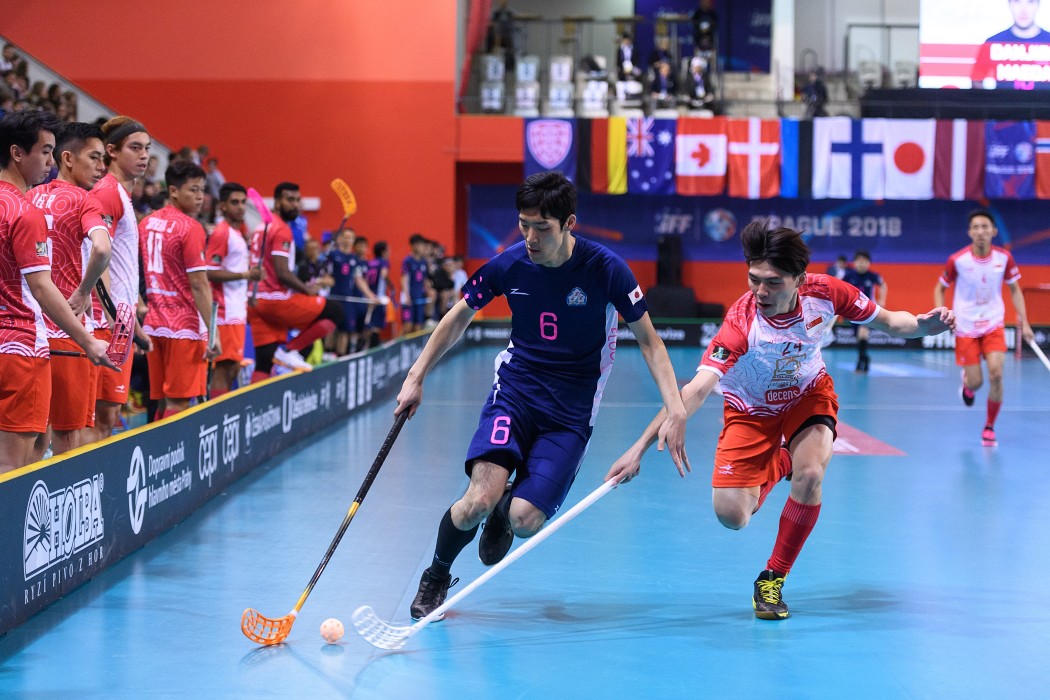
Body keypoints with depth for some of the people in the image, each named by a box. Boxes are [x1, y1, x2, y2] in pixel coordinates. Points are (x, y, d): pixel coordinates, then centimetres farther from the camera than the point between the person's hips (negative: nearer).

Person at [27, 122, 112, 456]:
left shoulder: (31, 198, 11)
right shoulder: (84, 201, -9)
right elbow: (101, 249, -27)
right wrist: (83, 293, -14)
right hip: (68, 329, -6)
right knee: (69, 433, -1)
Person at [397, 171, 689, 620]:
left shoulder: (605, 269, -14)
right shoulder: (509, 264, -7)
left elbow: (647, 339, -5)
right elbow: (459, 317, 10)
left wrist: (676, 411, -15)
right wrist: (416, 377, 8)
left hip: (572, 409, -1)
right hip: (516, 386, 1)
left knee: (525, 520, -19)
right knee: (480, 499, -23)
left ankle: (505, 509, 21)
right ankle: (435, 578, 7)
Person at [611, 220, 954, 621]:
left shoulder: (824, 293, -26)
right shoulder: (742, 322, -37)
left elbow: (888, 322, -7)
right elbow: (697, 389, -45)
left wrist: (924, 324, -30)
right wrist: (640, 448, -55)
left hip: (808, 395, 2)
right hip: (752, 411, -1)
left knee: (809, 475, -27)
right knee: (732, 516, -11)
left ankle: (772, 580, -2)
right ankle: (779, 462, 26)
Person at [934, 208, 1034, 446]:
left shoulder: (1004, 257, -8)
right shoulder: (957, 260, -13)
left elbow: (1014, 289, 7)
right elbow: (940, 288, 2)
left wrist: (1024, 322, 0)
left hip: (993, 325, 1)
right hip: (965, 327, -1)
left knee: (996, 374, -16)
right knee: (975, 382, -2)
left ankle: (989, 427, 4)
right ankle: (967, 383, 40)